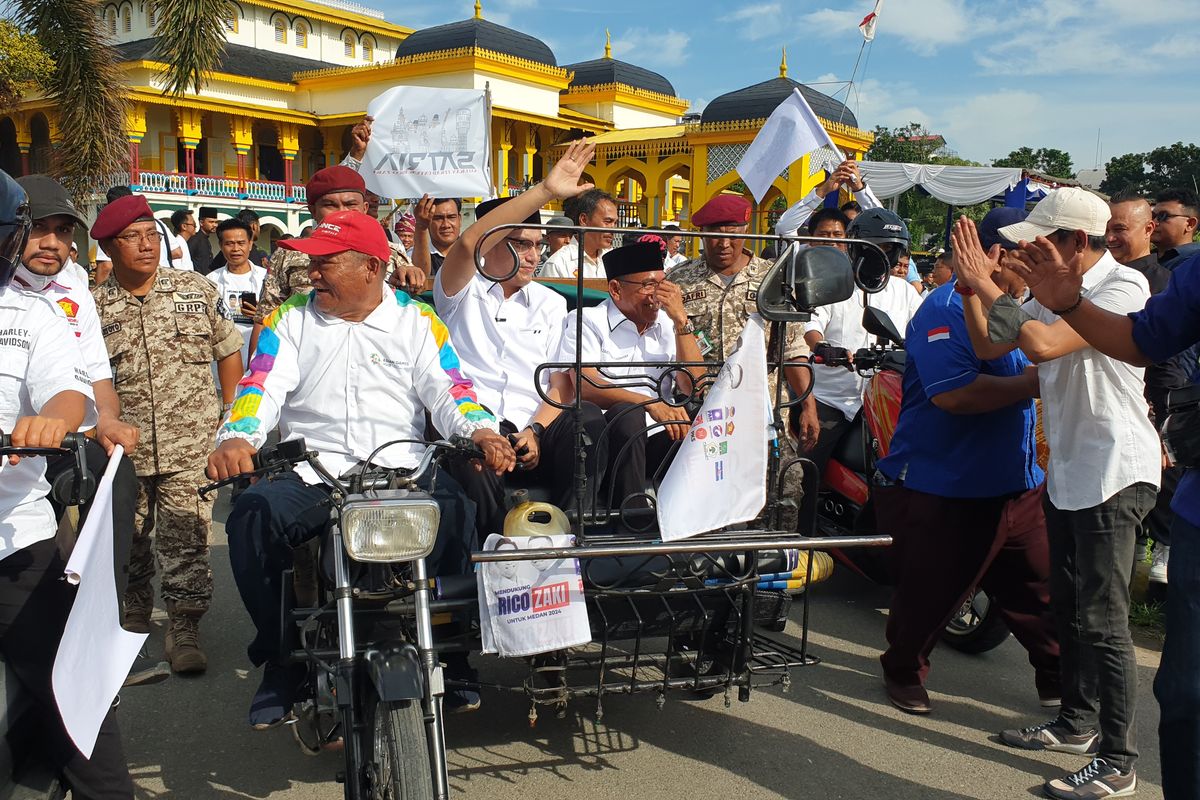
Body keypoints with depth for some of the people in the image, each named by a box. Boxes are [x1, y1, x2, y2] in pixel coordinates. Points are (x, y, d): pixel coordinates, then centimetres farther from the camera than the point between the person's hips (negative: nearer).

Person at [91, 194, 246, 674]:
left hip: (190, 447, -1)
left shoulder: (196, 290, 3)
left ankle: (184, 630, 5)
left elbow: (229, 350, 9)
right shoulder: (92, 307, 2)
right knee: (126, 542, 15)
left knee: (186, 541, -3)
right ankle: (133, 617, 36)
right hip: (122, 453, 2)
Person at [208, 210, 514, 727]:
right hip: (311, 472, 2)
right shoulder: (290, 319, 17)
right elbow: (263, 386, 2)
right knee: (252, 515, -28)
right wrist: (236, 439, -20)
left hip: (402, 470, -1)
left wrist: (480, 432, -21)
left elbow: (447, 391, 2)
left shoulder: (417, 321, 13)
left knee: (456, 510, -32)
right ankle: (280, 656, -7)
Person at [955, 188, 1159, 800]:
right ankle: (1077, 722, 34)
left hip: (1114, 473, -9)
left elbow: (1043, 344, -32)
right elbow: (989, 347, 10)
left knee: (1101, 621, -5)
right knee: (1067, 609, 18)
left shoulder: (1123, 286, -18)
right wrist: (972, 284, -4)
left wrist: (987, 285, -22)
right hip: (1066, 469, 9)